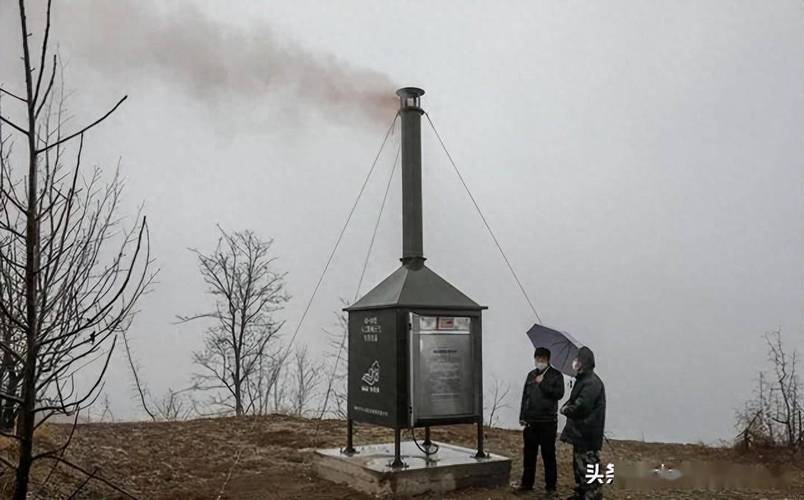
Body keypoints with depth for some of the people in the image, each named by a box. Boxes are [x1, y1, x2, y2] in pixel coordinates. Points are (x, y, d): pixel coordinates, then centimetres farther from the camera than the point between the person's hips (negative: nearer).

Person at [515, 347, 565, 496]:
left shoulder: (556, 375, 0)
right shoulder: (531, 375, 14)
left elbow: (559, 393, -14)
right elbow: (525, 396, 15)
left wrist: (542, 383, -16)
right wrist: (522, 417, 10)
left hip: (548, 422, -4)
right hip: (530, 421, 4)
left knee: (548, 454, 2)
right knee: (529, 454, 10)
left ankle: (550, 486, 11)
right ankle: (527, 483, 21)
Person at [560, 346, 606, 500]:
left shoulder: (592, 382, -19)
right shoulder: (582, 379, 13)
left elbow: (581, 406, -26)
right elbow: (575, 401, 19)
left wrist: (566, 409, -9)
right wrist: (567, 407, -1)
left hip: (588, 433, -10)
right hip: (580, 431, 10)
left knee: (589, 465, -5)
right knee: (578, 463, 19)